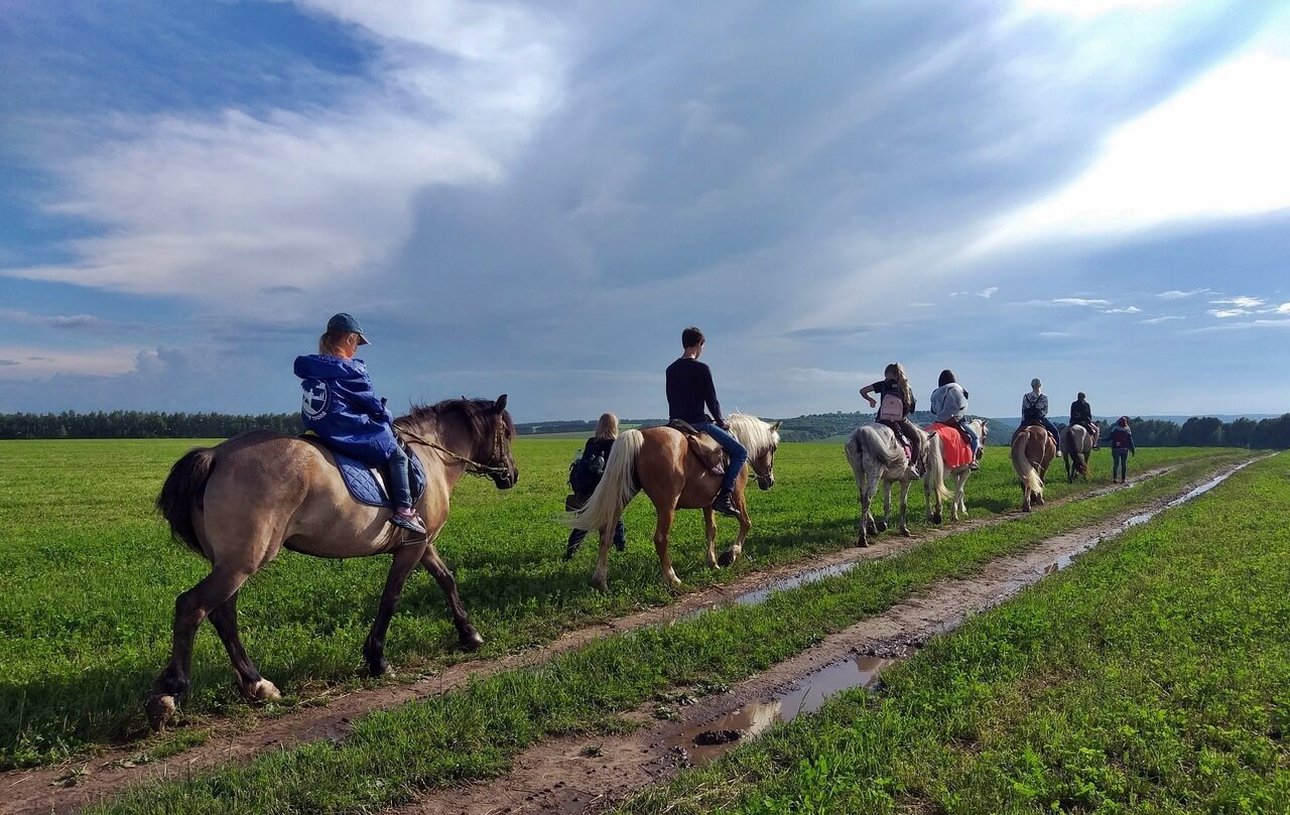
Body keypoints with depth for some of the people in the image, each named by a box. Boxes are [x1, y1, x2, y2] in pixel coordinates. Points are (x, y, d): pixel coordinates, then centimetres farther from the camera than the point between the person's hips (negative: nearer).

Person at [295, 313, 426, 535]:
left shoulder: (312, 367, 7)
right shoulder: (353, 370, -13)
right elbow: (373, 404, -6)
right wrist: (388, 417, 15)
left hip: (320, 433, 8)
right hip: (350, 433, -8)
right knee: (398, 456, 5)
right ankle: (403, 509, -3)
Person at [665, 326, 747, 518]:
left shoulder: (671, 370, 11)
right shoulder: (702, 369, -10)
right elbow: (712, 401, -8)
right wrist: (720, 421, 7)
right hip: (698, 423, -7)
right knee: (740, 452, -1)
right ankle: (724, 497, -14)